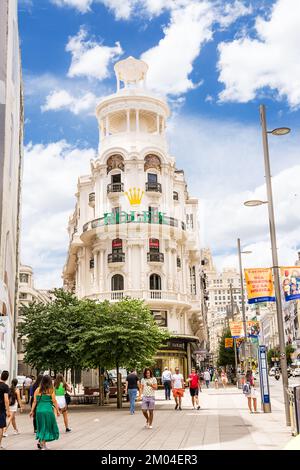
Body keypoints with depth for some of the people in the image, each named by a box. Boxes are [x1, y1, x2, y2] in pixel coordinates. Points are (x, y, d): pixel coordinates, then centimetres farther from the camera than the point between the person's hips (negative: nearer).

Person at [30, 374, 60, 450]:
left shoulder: (38, 390, 4)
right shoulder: (51, 390, -4)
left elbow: (35, 401, 4)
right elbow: (54, 401, -4)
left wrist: (32, 411, 10)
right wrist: (57, 410, 3)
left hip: (39, 410, 3)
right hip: (48, 410, -3)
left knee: (42, 426, 18)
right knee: (47, 426, 8)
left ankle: (40, 441, 11)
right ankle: (42, 443, 2)